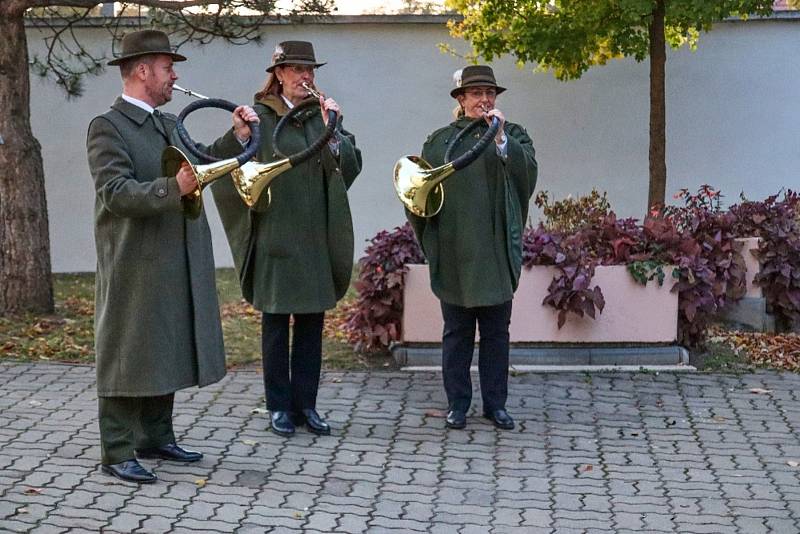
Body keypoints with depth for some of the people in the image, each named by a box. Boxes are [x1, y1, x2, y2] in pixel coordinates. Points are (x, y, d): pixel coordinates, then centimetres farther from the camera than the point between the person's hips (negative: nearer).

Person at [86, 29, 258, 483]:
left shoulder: (169, 124, 14)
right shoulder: (108, 127, -11)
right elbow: (115, 194, -22)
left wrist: (237, 137, 3)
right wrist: (173, 188, -34)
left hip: (176, 267, 8)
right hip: (134, 268, -8)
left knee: (166, 354, 15)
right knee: (128, 357, -1)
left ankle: (156, 438, 28)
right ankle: (118, 453, 6)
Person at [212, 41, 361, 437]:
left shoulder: (323, 114, 9)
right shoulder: (260, 117, -3)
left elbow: (352, 166, -3)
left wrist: (333, 130, -16)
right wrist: (256, 200, -11)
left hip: (317, 238, 4)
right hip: (275, 238, -4)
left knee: (312, 321, 7)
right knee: (276, 322, 4)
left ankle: (305, 404, 16)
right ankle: (279, 407, 12)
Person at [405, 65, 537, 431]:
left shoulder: (513, 134, 9)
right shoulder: (440, 140, 10)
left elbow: (527, 172, -9)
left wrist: (501, 139, -17)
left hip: (496, 251, 0)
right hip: (454, 252, 0)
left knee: (496, 332, 6)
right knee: (456, 332, 6)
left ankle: (495, 403, 15)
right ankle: (457, 403, 13)